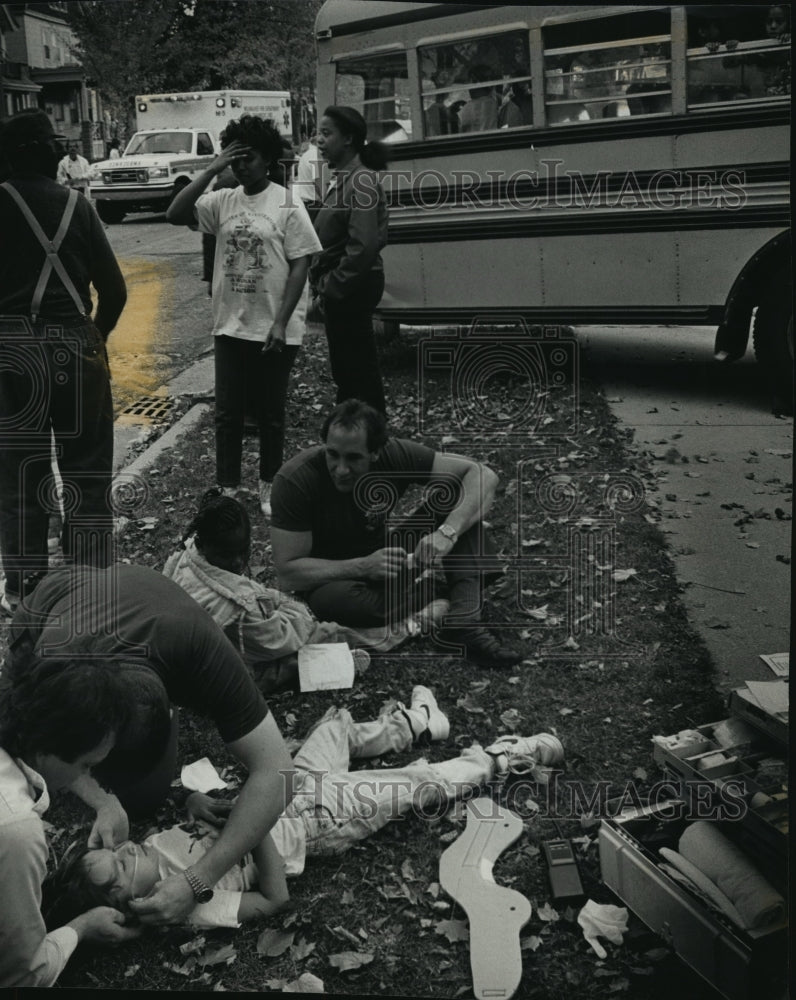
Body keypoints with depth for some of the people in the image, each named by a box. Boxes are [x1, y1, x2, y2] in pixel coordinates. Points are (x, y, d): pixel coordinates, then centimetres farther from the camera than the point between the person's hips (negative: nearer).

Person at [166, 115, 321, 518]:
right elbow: (175, 215, -9)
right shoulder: (222, 201, 3)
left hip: (274, 330, -3)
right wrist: (211, 170, -13)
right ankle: (227, 489, 17)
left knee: (271, 413, 10)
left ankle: (269, 486, 26)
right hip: (230, 326, 3)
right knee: (227, 413, 6)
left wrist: (280, 324, -15)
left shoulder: (287, 205, -7)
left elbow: (299, 266, -9)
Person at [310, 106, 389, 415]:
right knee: (346, 369, 17)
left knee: (357, 369, -2)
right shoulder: (342, 178, 13)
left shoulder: (360, 180, -16)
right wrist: (324, 286, 11)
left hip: (351, 290, -10)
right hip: (342, 289, 10)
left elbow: (363, 246, -24)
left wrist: (332, 288, -18)